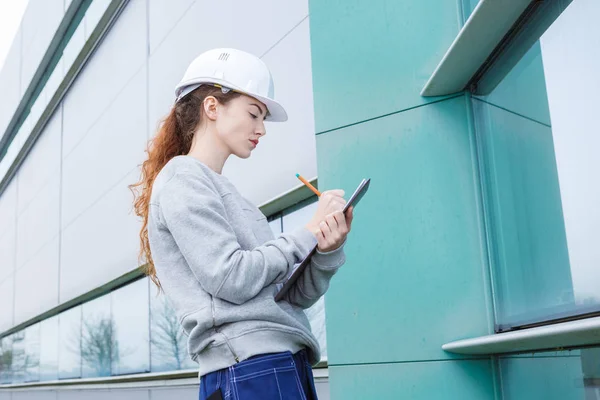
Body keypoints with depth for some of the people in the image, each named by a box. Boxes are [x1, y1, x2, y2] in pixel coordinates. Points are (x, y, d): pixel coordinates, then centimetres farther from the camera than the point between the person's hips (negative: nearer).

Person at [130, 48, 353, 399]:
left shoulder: (225, 192, 21)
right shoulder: (182, 178, -3)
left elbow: (288, 297, 14)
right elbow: (231, 278, -16)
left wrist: (328, 251, -4)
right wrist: (308, 233, -7)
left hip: (284, 366, 8)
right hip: (253, 369, -8)